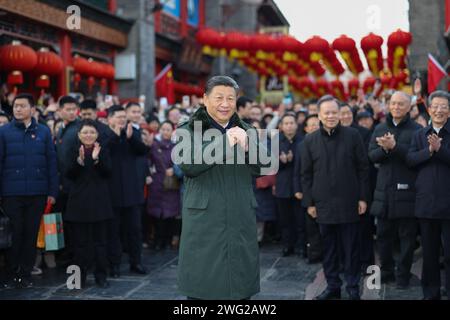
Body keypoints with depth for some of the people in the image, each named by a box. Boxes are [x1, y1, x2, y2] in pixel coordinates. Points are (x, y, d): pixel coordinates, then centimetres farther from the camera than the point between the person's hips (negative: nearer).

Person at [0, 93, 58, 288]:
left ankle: (26, 273, 17)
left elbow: (51, 162, 5)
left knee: (31, 234, 7)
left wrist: (53, 191, 0)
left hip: (37, 193, 1)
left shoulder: (43, 132, 5)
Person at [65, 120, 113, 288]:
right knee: (80, 240, 2)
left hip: (99, 201, 0)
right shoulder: (74, 151, 5)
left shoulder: (103, 150, 5)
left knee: (100, 240, 3)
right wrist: (79, 160, -21)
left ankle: (101, 275, 10)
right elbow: (69, 174, -5)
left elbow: (108, 172, -6)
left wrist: (96, 159, -20)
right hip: (79, 201, 0)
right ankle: (80, 276, 10)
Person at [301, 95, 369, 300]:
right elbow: (306, 174, 7)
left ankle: (353, 287, 16)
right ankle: (332, 286, 20)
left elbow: (363, 168, 1)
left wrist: (363, 197, -2)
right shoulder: (310, 140, 4)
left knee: (351, 248, 5)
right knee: (329, 248, 9)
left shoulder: (352, 135, -1)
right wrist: (309, 202, 3)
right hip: (323, 204, 2)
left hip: (349, 203, -2)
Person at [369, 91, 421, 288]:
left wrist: (394, 146, -24)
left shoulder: (416, 130, -3)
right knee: (383, 235, 12)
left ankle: (403, 275, 16)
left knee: (407, 236, 4)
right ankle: (387, 272, 26)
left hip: (407, 190, -4)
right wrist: (384, 148, -16)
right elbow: (372, 155, 2)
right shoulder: (380, 129, 12)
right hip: (384, 190, 4)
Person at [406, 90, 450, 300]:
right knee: (429, 252, 12)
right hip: (426, 202, 3)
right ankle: (430, 292, 23)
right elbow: (410, 160, -1)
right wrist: (429, 150, -14)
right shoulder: (420, 135, 11)